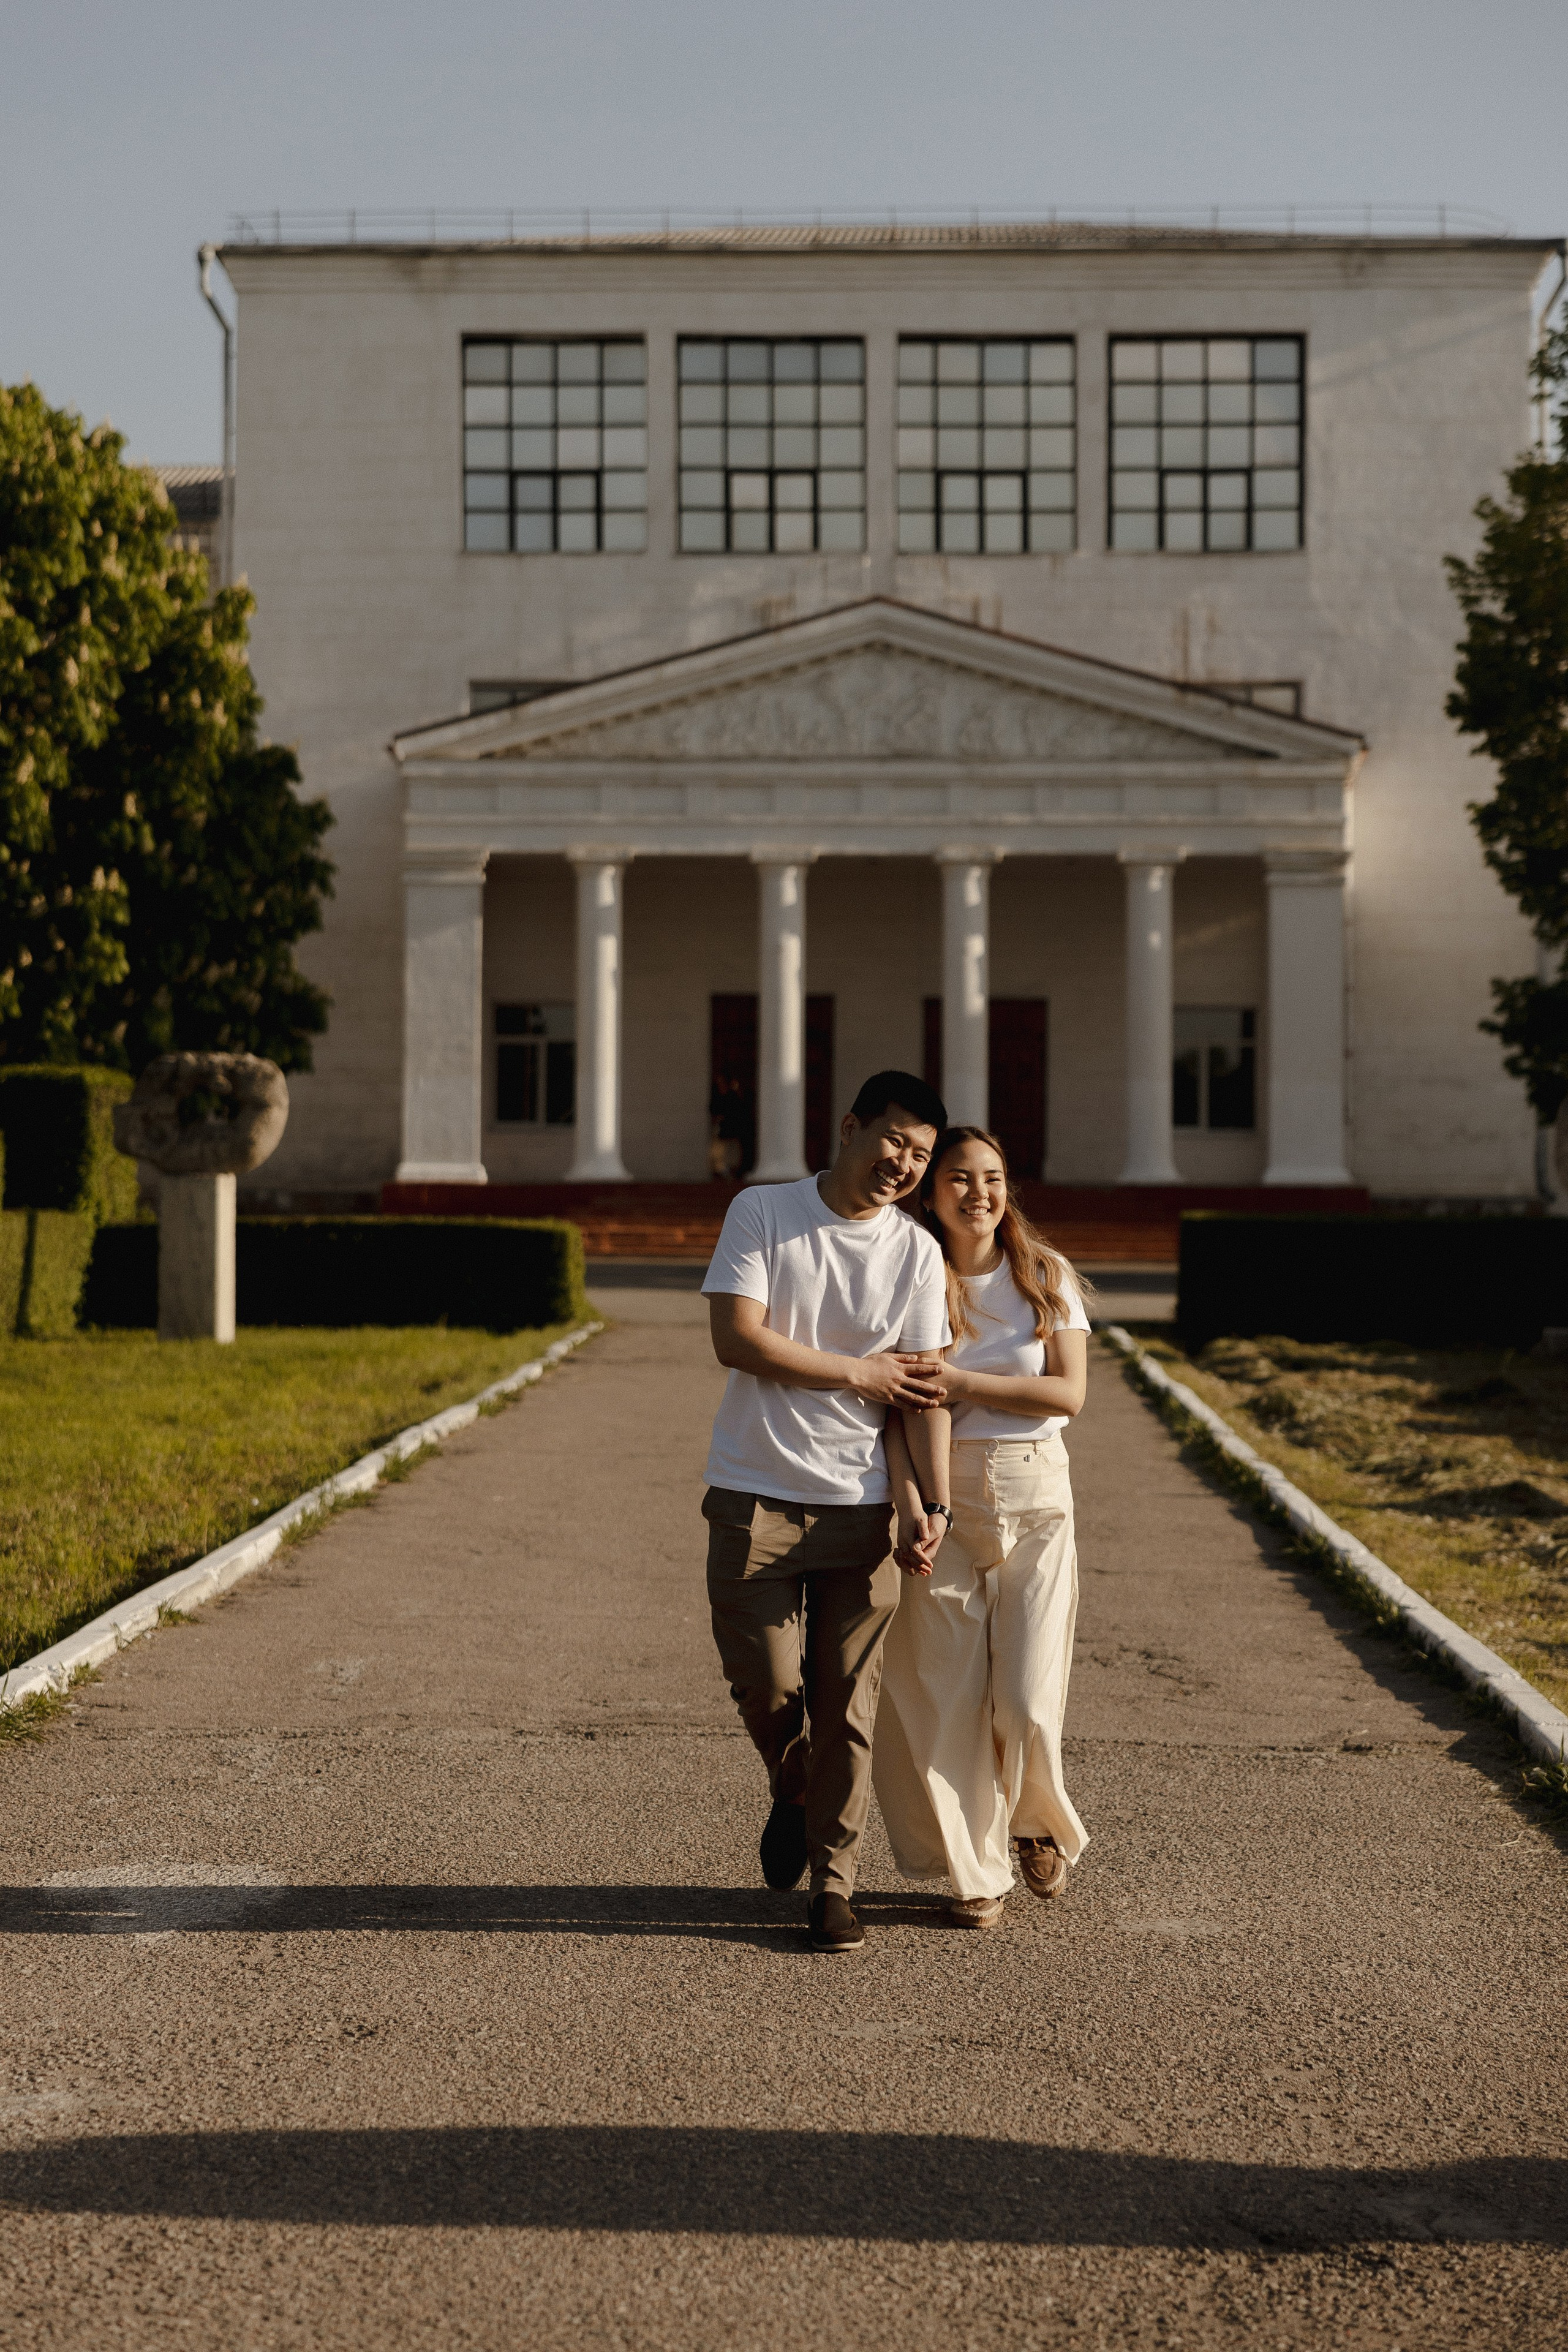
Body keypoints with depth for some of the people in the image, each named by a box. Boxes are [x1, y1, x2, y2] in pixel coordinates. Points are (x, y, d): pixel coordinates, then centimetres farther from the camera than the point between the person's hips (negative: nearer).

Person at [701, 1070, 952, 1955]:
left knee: (848, 1706, 2)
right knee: (767, 1686, -1)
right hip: (756, 1497, -1)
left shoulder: (918, 1253, 4)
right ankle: (794, 1797, 32)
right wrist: (857, 1372, -7)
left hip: (862, 1506, 1)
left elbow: (924, 1386, 2)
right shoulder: (761, 1212, -2)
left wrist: (935, 1506, -7)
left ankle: (834, 1881, 15)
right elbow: (737, 1340, -11)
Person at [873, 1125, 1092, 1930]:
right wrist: (913, 1509, -22)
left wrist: (959, 1383, -13)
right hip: (945, 1501, 0)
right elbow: (899, 1410, -7)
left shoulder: (1046, 1275, 3)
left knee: (1027, 1701, -4)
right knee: (946, 1697, 0)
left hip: (1034, 1499, 0)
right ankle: (974, 1871, 17)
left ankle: (1039, 1822, 28)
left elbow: (1068, 1393, -5)